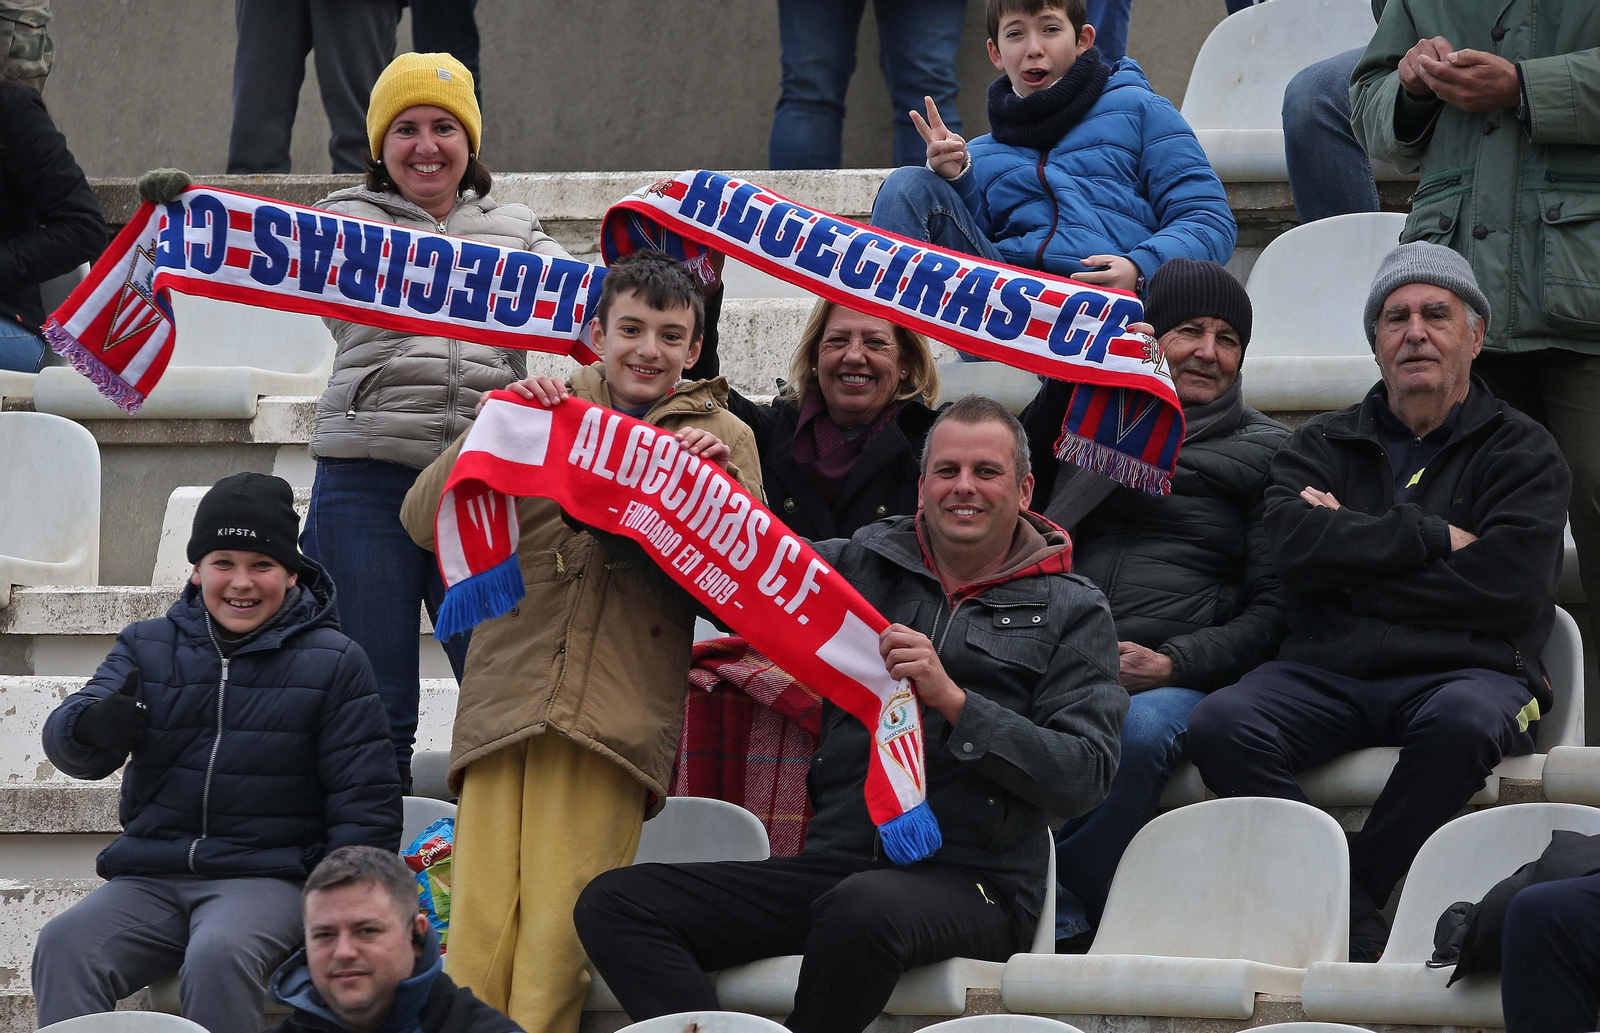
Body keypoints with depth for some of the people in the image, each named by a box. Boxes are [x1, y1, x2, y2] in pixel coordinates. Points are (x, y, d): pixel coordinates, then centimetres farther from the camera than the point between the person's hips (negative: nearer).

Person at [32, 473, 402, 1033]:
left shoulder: (333, 662, 6)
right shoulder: (147, 646, 14)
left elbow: (364, 804, 6)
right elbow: (67, 741, 1)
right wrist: (93, 726, -26)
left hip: (268, 878, -3)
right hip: (149, 877, 3)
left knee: (219, 955, -35)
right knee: (63, 945, -25)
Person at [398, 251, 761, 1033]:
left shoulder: (721, 438, 16)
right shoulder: (545, 411, 17)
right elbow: (424, 522, 6)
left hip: (614, 720, -1)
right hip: (505, 698, 1)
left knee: (556, 937, -12)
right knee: (478, 930, -10)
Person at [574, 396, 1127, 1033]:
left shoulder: (1071, 610, 8)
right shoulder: (862, 563, 18)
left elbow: (1086, 776, -4)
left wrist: (953, 700, -13)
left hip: (972, 882, -4)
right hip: (833, 867, 5)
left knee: (866, 908, -42)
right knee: (612, 904, -15)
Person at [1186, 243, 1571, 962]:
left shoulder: (1522, 452, 12)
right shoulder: (1323, 445, 21)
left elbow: (1509, 586, -6)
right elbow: (1293, 546, 0)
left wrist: (1353, 557, -1)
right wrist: (1435, 537, -4)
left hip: (1465, 668, -2)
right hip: (1325, 673, 2)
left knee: (1463, 720, -39)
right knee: (1219, 725, -29)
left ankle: (1350, 890, -22)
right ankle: (1357, 930, -28)